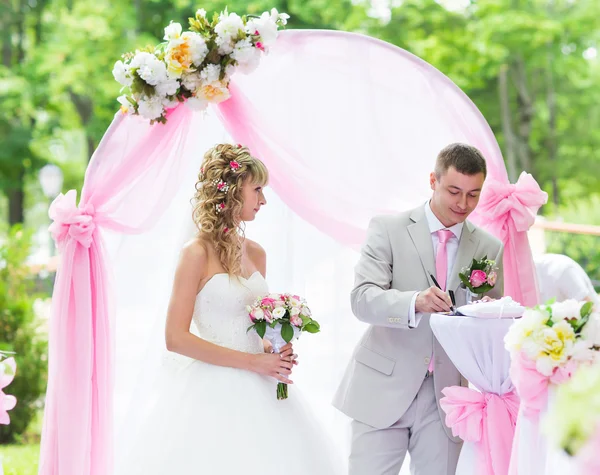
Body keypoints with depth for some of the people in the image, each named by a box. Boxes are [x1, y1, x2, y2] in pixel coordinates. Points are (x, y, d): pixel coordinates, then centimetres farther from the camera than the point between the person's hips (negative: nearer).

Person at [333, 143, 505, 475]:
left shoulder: (490, 248, 8)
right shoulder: (387, 229, 0)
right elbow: (362, 298, -12)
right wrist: (415, 302, -31)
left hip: (447, 397, 3)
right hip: (384, 391, -2)